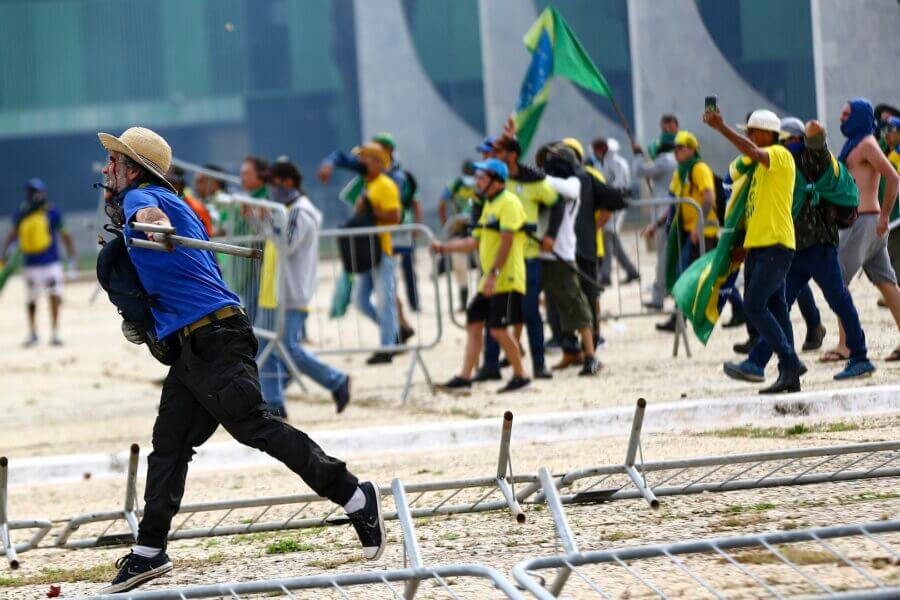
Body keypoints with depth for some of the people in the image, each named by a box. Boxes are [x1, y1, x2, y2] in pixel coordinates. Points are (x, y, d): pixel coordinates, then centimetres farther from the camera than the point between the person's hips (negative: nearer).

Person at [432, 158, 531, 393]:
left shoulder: (508, 203, -12)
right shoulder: (489, 205, 19)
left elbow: (506, 242, -20)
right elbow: (475, 241, 24)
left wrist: (494, 273, -26)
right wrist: (443, 248, 18)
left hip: (506, 280, -10)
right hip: (489, 281, 10)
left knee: (498, 329, -10)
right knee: (473, 323, 4)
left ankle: (520, 376, 2)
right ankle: (464, 378, 4)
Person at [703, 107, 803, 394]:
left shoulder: (780, 155, -6)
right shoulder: (761, 164, 22)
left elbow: (752, 152, -28)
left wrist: (721, 127, -30)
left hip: (775, 244, -10)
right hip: (757, 246, 10)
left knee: (754, 305, -17)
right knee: (774, 309, 7)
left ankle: (790, 363, -14)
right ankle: (789, 375, 7)